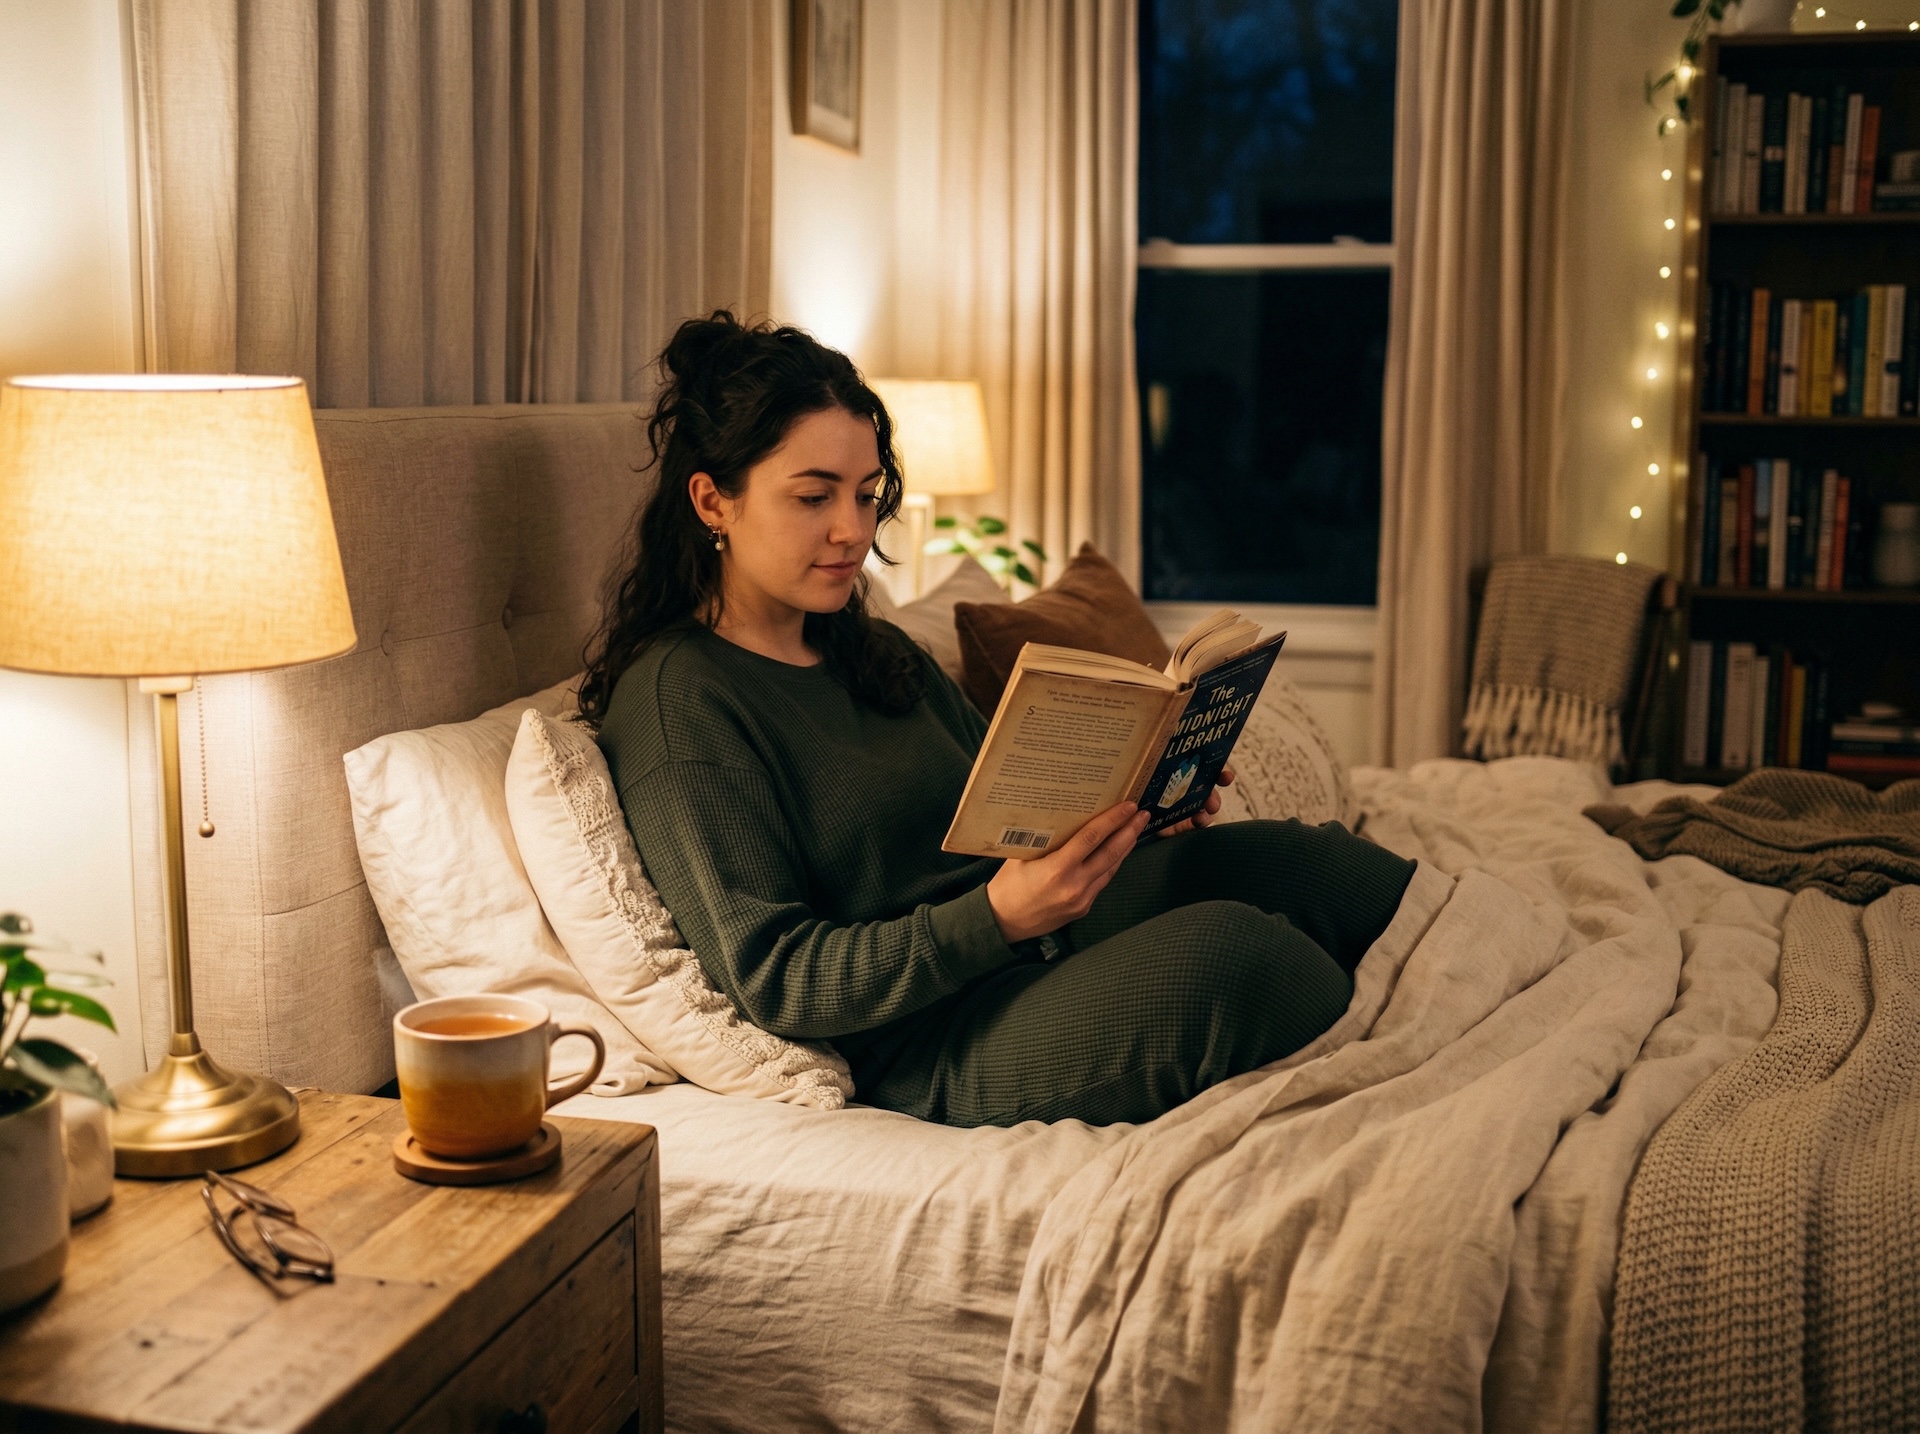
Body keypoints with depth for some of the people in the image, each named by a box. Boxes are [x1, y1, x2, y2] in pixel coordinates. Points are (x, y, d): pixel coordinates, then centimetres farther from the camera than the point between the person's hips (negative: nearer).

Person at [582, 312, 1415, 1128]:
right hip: (932, 1051, -8)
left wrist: (1127, 804, 1)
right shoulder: (675, 701, -9)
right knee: (1227, 948, -29)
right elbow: (772, 981, -14)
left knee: (1287, 858, -12)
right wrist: (1000, 916, -26)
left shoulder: (877, 654, 19)